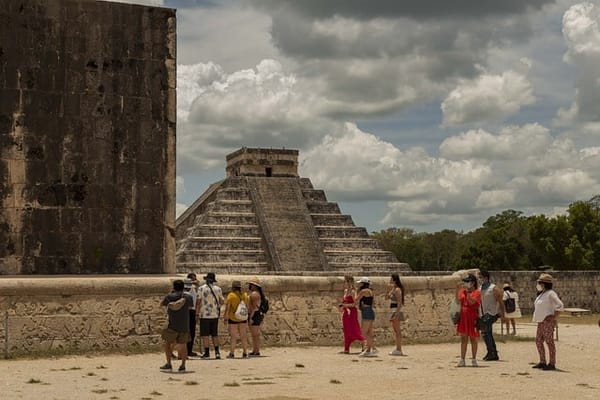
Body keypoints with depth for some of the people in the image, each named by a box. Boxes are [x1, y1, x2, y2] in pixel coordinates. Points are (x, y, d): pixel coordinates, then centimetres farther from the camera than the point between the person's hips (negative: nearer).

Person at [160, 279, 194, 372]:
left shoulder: (170, 296, -4)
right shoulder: (188, 296, 3)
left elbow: (161, 304, 14)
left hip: (172, 324, -3)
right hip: (185, 325, 3)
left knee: (168, 343, 9)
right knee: (183, 344, 10)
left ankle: (168, 364, 2)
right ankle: (183, 365, 5)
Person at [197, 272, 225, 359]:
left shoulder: (201, 288, -5)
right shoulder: (218, 289, 5)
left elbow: (199, 301, -7)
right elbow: (222, 301, 8)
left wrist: (197, 312, 1)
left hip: (205, 314, -4)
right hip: (215, 315, 4)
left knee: (205, 335, 0)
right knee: (215, 334, 12)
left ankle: (207, 353, -2)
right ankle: (217, 352, 7)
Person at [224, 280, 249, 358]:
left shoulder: (231, 295, -11)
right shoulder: (245, 295, 4)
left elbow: (227, 308, -12)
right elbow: (247, 307, 8)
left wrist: (225, 318, -5)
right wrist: (247, 317, 17)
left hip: (233, 318, -4)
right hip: (243, 318, 4)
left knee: (233, 336, 0)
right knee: (243, 336, 10)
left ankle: (232, 353, 0)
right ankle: (245, 353, 12)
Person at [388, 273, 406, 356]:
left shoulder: (397, 289, -14)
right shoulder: (394, 289, 15)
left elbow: (399, 303, -19)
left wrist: (397, 314, -24)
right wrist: (391, 288, 6)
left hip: (396, 311, -10)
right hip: (392, 311, 10)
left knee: (397, 331, -8)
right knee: (396, 331, 12)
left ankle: (399, 350, -7)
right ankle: (398, 349, 16)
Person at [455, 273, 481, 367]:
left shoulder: (477, 292, -6)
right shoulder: (463, 291, 11)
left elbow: (472, 301, -21)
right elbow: (458, 300, 0)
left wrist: (468, 290, -24)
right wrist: (457, 289, -8)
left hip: (472, 319, -5)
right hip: (463, 318, 5)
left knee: (473, 339, 5)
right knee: (463, 339, 5)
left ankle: (474, 359, 14)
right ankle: (462, 360, 6)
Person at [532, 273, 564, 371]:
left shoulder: (550, 294, -13)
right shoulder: (542, 294, 16)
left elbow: (560, 305, -22)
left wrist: (554, 317, -19)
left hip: (548, 322, -10)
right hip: (541, 322, 10)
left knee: (549, 342, -6)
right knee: (538, 341, 11)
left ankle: (552, 364, -2)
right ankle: (542, 362, 18)